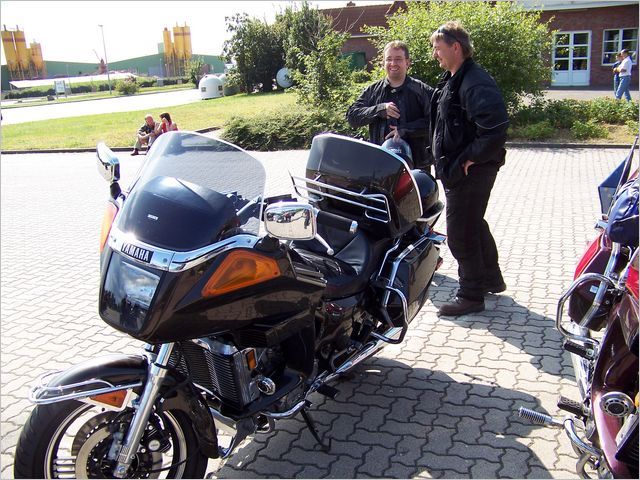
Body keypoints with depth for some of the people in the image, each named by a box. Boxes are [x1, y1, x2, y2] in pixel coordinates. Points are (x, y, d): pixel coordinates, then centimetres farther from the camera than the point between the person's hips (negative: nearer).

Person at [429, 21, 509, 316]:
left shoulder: (476, 83, -20)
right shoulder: (451, 80, 13)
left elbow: (495, 128, -32)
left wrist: (470, 158, -23)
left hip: (470, 171, -11)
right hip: (456, 169, 11)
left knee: (460, 231, -3)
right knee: (474, 225, 22)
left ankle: (471, 296, 10)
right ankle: (491, 279, 39)